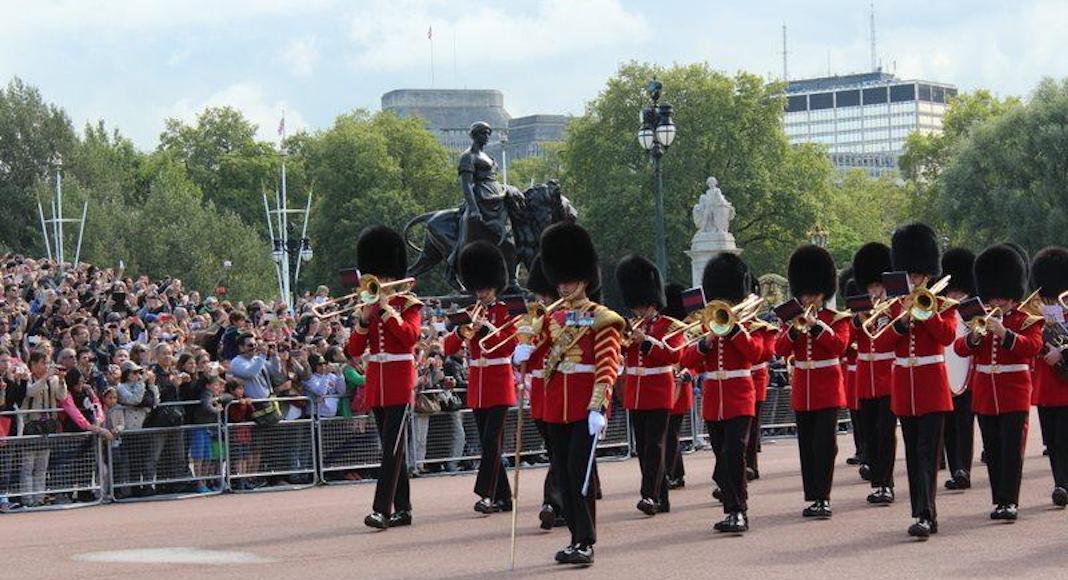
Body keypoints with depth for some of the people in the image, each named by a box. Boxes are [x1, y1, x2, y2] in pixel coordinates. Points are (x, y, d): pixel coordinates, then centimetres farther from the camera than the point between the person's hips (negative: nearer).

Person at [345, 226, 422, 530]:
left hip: (399, 382, -6)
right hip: (376, 383, 6)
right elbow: (354, 350, 6)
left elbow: (411, 335, -20)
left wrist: (386, 309, -19)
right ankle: (402, 509, 13)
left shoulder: (408, 304, -1)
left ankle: (382, 509, -18)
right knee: (392, 447, 9)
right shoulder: (369, 306, 12)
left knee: (392, 446, -13)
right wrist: (364, 319, -9)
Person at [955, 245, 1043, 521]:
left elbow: (1033, 346, -17)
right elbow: (960, 348, 3)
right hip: (985, 396, 4)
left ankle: (1010, 501, -13)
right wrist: (974, 337, -19)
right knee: (993, 451, 5)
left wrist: (1004, 333, -29)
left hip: (1014, 396, -4)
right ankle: (999, 500, 10)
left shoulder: (1027, 321, 1)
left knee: (1012, 449, -10)